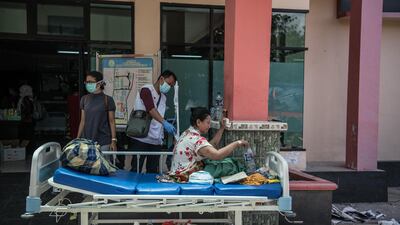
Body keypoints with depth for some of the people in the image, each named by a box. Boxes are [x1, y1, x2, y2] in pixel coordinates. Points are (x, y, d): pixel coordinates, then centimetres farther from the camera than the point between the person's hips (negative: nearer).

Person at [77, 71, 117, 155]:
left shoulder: (107, 100, -3)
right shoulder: (84, 99, 8)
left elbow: (112, 122, -2)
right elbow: (83, 121, 12)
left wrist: (113, 140, -7)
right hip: (86, 141, 3)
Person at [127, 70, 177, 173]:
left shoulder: (163, 98, 18)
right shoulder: (146, 90, -7)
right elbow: (151, 109, -24)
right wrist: (164, 122, -36)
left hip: (156, 141, 7)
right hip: (141, 138, -7)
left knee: (153, 171, 8)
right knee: (136, 170, -2)